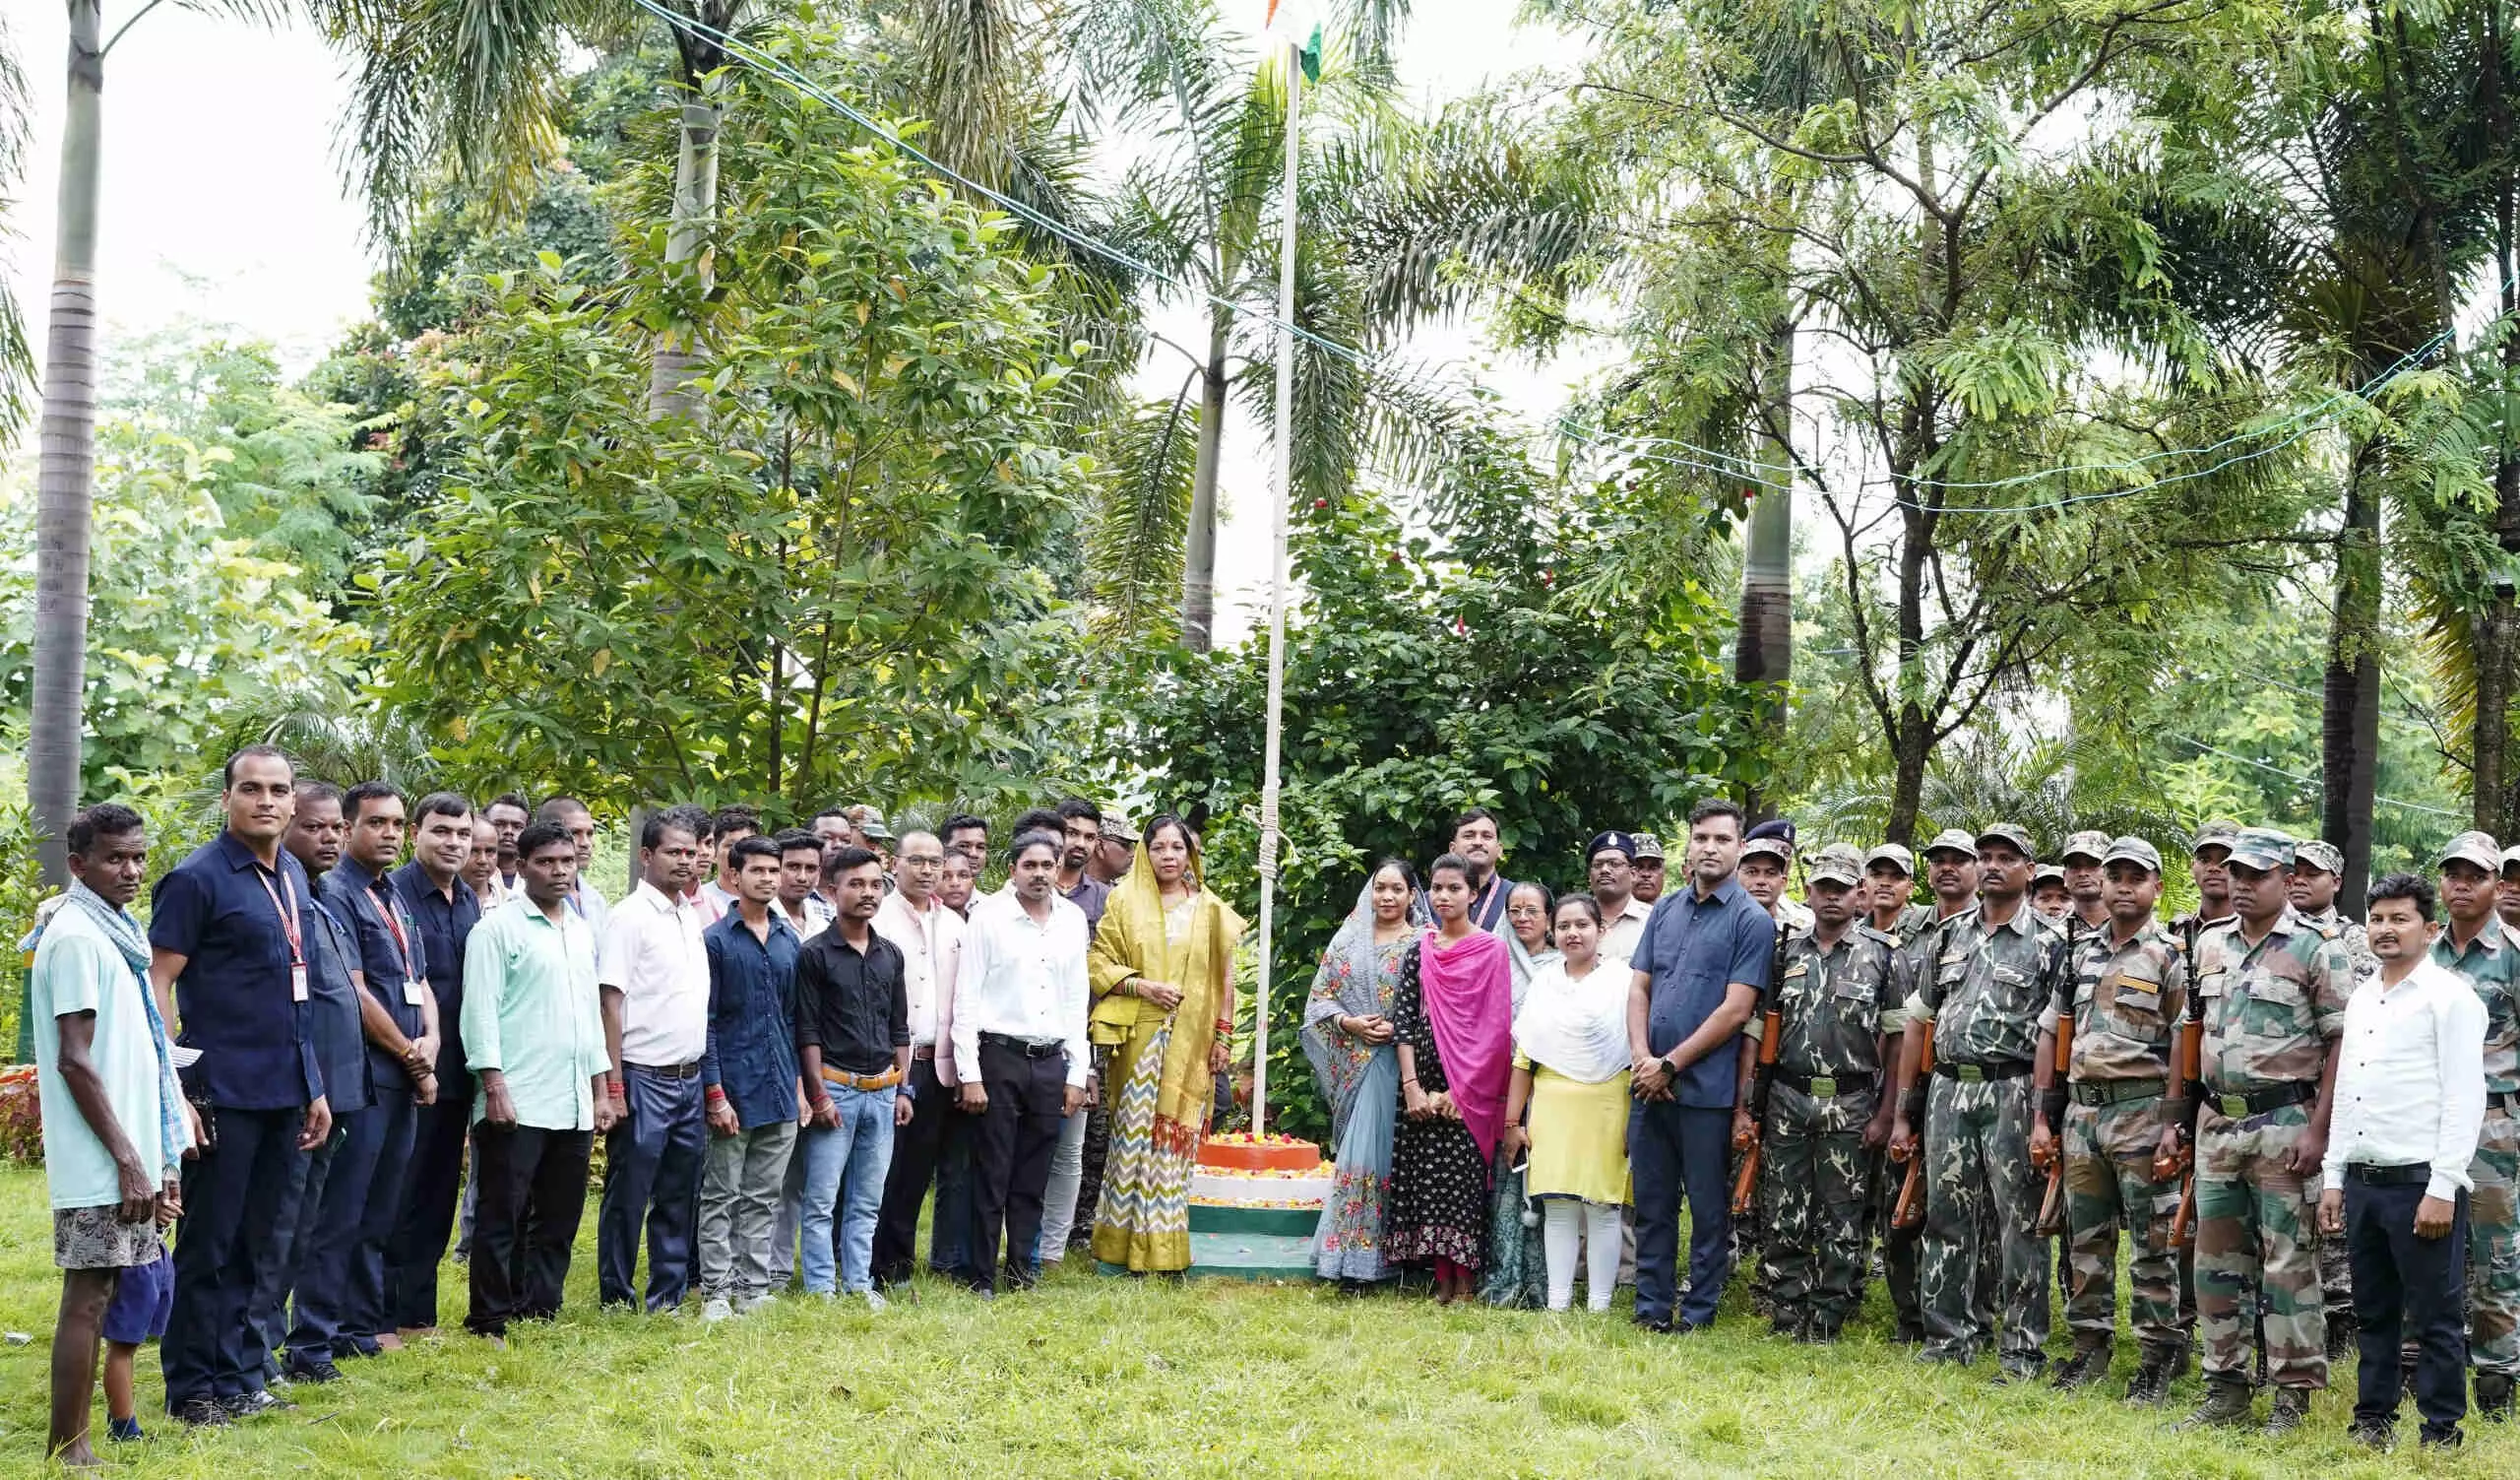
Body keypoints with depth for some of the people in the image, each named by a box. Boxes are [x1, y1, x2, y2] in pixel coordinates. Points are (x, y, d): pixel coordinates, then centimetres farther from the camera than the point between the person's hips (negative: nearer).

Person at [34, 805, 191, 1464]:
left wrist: (158, 1161, 18)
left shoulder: (115, 933, 15)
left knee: (109, 1291, 12)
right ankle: (66, 1450, 1)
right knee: (89, 1295, -5)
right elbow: (75, 1062, -17)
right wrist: (128, 1160, -18)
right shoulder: (75, 936, -12)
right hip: (100, 1163, -9)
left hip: (131, 1157, 9)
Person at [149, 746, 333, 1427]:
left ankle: (239, 1381, 22)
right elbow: (157, 984, -12)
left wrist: (314, 1088, 18)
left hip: (285, 1095, 7)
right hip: (223, 1094, -7)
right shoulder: (197, 878, -9)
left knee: (258, 1245, 12)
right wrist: (173, 1091, -18)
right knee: (208, 1247, 1)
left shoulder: (293, 878, 13)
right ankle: (192, 1390, 11)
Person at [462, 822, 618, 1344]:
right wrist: (494, 1086, -16)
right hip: (516, 1104, -7)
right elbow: (480, 1011, -10)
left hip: (574, 1105, 7)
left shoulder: (582, 931, 17)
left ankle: (539, 1313, 18)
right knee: (502, 1217, -2)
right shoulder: (498, 928, -4)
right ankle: (490, 1322, 4)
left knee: (560, 1219, 10)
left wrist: (601, 1089, 17)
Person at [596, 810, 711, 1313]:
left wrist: (709, 1081, 12)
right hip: (644, 1079, -7)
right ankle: (617, 1300, 10)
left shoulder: (694, 917, 13)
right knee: (628, 1196, 1)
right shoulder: (631, 916, -8)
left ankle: (668, 1298, 19)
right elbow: (610, 1002, -11)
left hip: (690, 1080, 7)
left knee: (680, 1197, 11)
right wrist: (613, 1085, -15)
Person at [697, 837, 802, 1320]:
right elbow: (705, 1021, -7)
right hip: (734, 1086, -5)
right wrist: (715, 1093, -12)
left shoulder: (789, 939, 11)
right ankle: (715, 1292, 8)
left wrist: (801, 1081, 9)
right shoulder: (716, 940, -5)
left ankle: (753, 1288, 17)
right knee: (721, 1197, 2)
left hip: (780, 1089, 5)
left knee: (764, 1197, 10)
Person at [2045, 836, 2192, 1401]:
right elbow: (2056, 1033, 15)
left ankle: (2159, 1354, 5)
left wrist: (2173, 1125, -15)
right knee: (2085, 1237, 11)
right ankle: (2090, 1343, 20)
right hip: (2082, 1106, 6)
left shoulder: (2170, 957, -4)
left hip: (2142, 1109, -6)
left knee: (2152, 1241, -1)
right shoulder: (2080, 951, 13)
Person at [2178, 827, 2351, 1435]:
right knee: (2216, 1259, 9)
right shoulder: (2210, 946, 11)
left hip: (2284, 1121, -6)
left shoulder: (2317, 948, -7)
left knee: (2288, 1262, -2)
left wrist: (2318, 1129, -16)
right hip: (2217, 1122, 6)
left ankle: (2294, 1394, 5)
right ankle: (2226, 1388, 18)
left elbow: (2344, 1043, -10)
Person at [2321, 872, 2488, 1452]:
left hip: (2420, 1183, -7)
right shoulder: (2361, 998, 16)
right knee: (2374, 1313, 14)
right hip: (2362, 1182, 7)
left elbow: (2465, 1099, -11)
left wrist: (2443, 1189, -16)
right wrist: (2332, 1177, 15)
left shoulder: (2450, 996, -6)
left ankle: (2441, 1435, 9)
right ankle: (2373, 1421, 23)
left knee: (2433, 1319, 1)